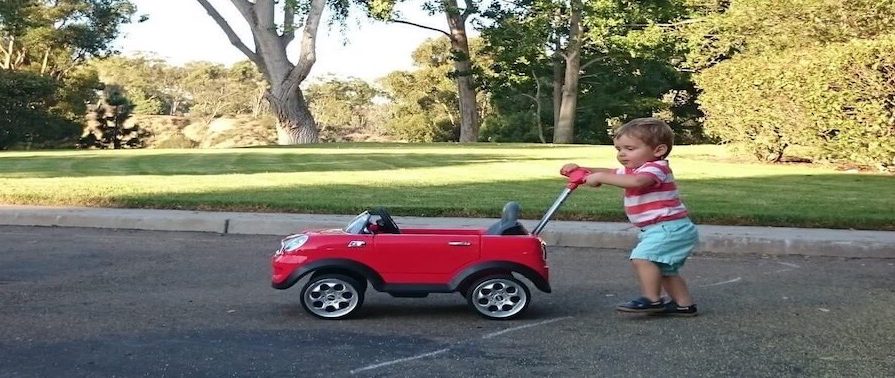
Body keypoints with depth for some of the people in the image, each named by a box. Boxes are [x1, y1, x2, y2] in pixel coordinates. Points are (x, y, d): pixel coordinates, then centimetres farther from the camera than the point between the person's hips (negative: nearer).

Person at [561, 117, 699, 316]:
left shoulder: (656, 168, -17)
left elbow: (636, 182, -37)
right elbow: (610, 172, 24)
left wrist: (600, 177, -33)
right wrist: (582, 170, 8)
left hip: (670, 226, -11)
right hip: (659, 230, 11)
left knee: (642, 257, -24)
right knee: (663, 268, 18)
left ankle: (652, 300, -20)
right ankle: (684, 304, 25)